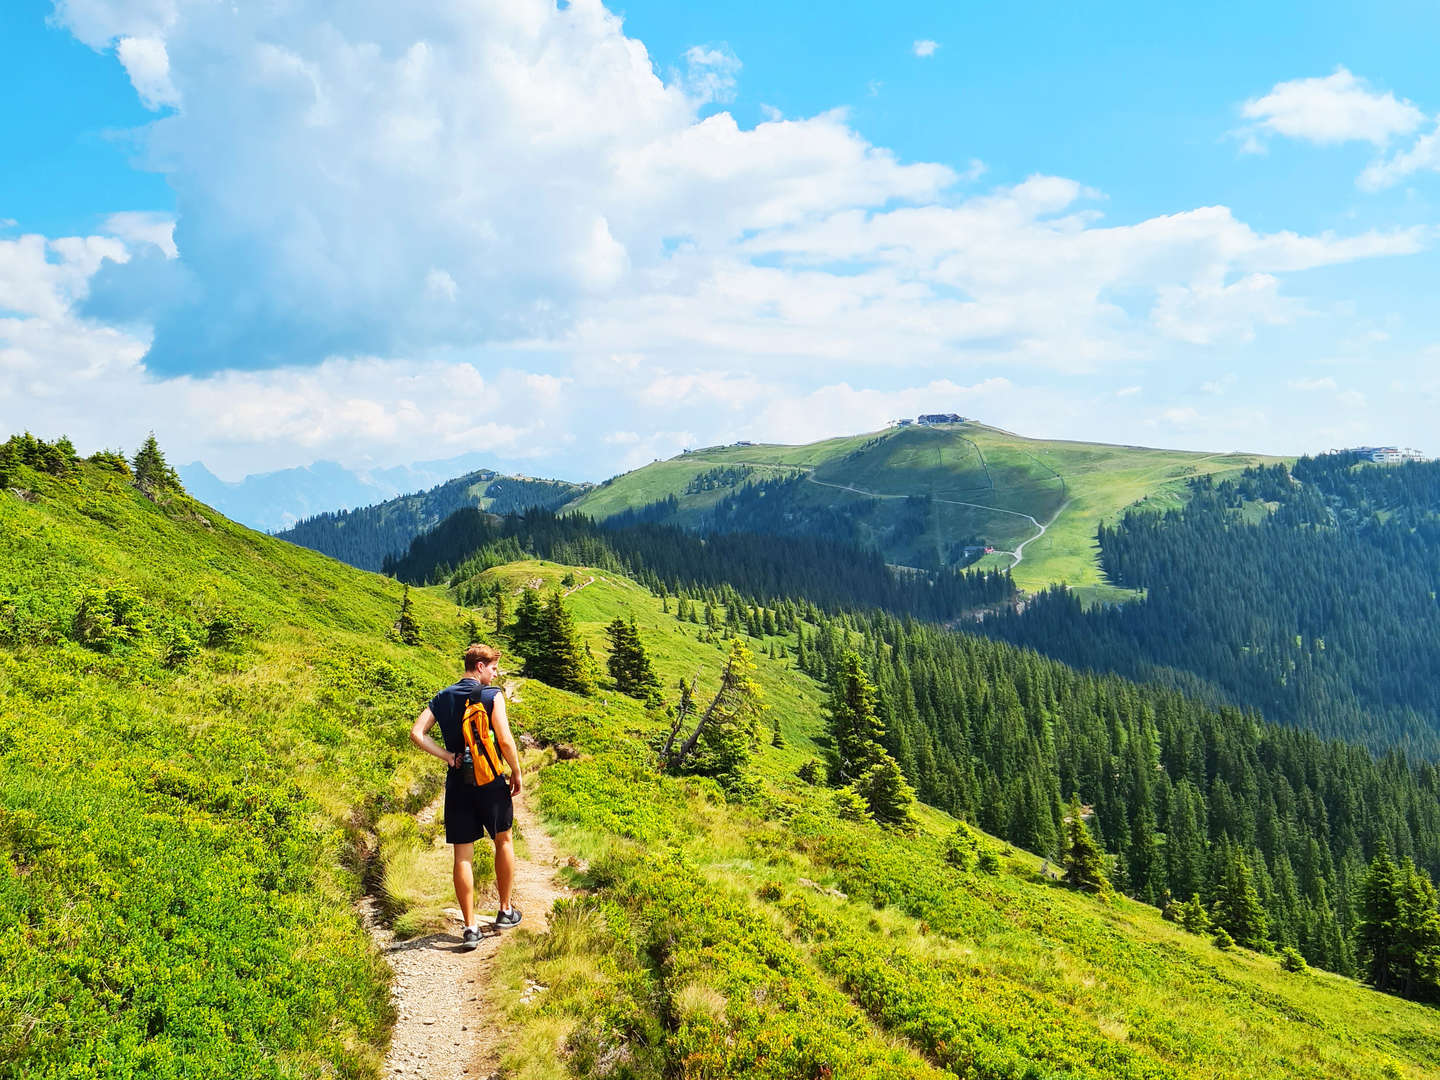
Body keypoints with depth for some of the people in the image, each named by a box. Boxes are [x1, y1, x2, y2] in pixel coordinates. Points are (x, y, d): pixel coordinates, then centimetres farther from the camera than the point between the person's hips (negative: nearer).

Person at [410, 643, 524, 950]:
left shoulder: (442, 698, 6)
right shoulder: (492, 696, -9)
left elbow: (417, 733, -2)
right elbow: (505, 741, -14)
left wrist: (447, 756, -1)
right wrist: (517, 774, -1)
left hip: (457, 784, 3)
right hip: (490, 782, -3)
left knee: (463, 856, 4)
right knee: (503, 842, 18)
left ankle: (470, 927, 4)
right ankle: (505, 911, 26)